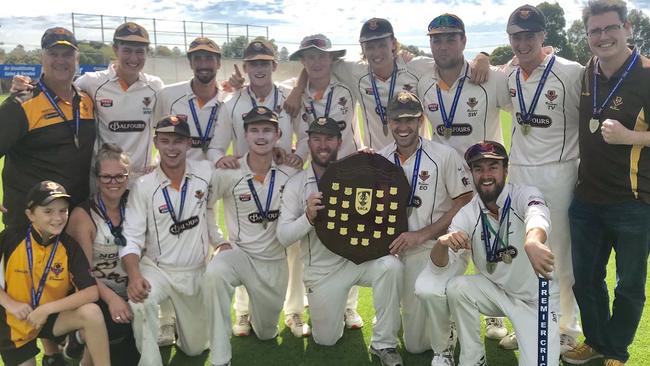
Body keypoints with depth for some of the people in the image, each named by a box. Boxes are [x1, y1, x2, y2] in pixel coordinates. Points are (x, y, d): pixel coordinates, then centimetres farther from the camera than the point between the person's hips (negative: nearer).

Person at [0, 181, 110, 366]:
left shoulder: (69, 247, -14)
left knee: (92, 312, -27)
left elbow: (92, 292, -23)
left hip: (52, 317, 0)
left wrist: (47, 309, -27)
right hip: (15, 323, 0)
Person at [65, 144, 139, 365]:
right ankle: (83, 336, -2)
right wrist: (111, 297, -31)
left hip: (128, 295, 5)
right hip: (95, 295, -5)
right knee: (118, 324, -34)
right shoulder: (83, 215, -12)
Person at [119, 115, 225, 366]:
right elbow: (131, 238, -13)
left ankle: (176, 319, 47)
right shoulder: (143, 186, -10)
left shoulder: (206, 172, -7)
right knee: (139, 302, -37)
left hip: (195, 272, 2)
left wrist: (220, 242, 8)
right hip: (156, 269, -2)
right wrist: (134, 276, -29)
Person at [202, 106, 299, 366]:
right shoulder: (228, 174, -11)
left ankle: (256, 307, 50)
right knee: (213, 274, -37)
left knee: (267, 333, 13)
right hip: (238, 252, -2)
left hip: (275, 260, 2)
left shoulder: (289, 173, -6)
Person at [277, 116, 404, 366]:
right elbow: (283, 236, -8)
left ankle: (384, 344, -15)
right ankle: (334, 309, 42)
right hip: (322, 270, 0)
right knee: (325, 339, 6)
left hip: (359, 257, 0)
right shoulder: (296, 184, -4)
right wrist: (308, 217, -28)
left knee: (390, 266, -32)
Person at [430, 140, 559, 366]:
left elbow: (537, 216, -45)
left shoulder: (525, 195, -19)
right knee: (456, 288, -23)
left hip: (537, 296, -3)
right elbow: (439, 266, -17)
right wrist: (443, 243, -41)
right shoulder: (467, 214, -10)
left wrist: (532, 243, -69)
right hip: (497, 291, 3)